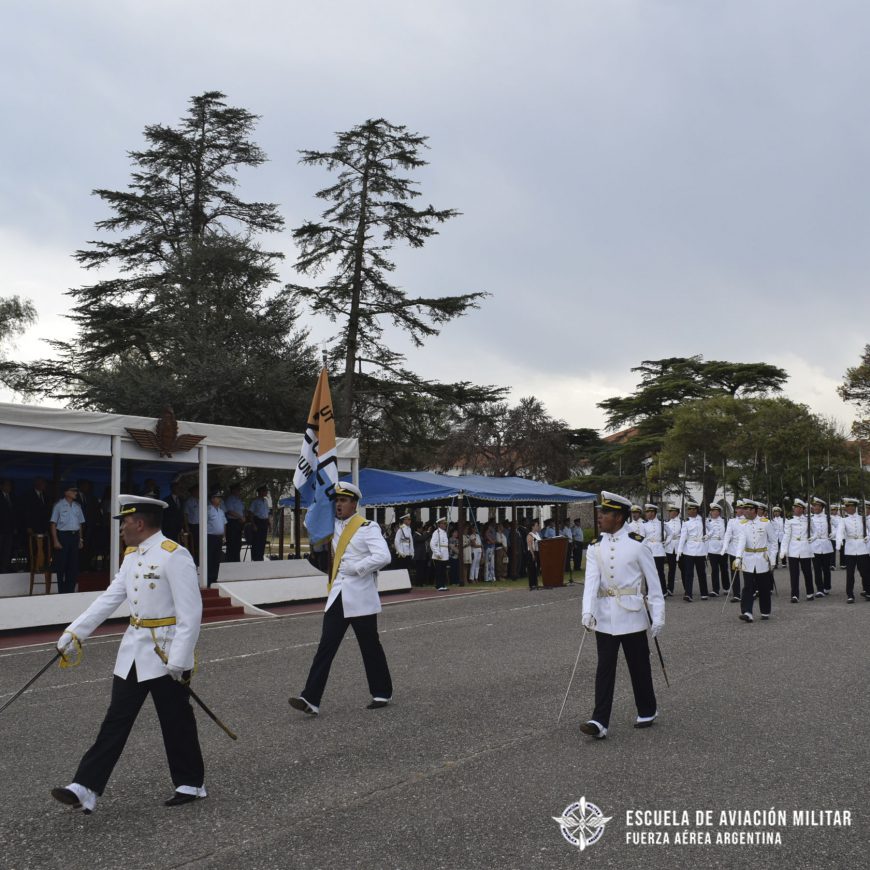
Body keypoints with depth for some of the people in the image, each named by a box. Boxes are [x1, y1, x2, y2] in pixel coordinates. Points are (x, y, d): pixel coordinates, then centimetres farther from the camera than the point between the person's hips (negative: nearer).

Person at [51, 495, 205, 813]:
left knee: (176, 723, 7)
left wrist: (179, 660, -22)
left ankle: (191, 784, 25)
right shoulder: (132, 555, 9)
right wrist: (74, 632, 7)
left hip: (165, 652, -7)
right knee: (115, 721, 9)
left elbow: (191, 613, -21)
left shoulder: (174, 555, -19)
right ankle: (85, 788, 13)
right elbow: (109, 598, 12)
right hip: (133, 650, 8)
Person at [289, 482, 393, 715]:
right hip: (338, 594, 6)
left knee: (370, 646, 7)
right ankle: (310, 699, -5)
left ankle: (382, 693, 24)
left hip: (360, 597, -6)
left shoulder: (368, 528, -9)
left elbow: (383, 557, -21)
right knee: (326, 646, -1)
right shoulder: (334, 526, 12)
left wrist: (356, 568, -17)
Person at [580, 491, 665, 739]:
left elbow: (653, 582, -4)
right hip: (605, 616, 3)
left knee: (639, 666, 10)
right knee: (604, 669, 2)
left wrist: (658, 615, -6)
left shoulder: (637, 544, -8)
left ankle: (647, 712, 29)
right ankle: (600, 722, 2)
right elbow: (591, 580, -9)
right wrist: (588, 611, -23)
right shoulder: (595, 547, 1)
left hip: (631, 614, -3)